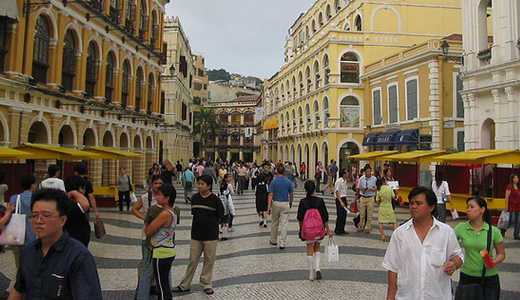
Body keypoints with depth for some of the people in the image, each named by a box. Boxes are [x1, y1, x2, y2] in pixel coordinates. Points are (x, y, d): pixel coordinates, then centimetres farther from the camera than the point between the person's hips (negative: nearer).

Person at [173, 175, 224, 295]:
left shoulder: (215, 199, -8)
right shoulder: (195, 198, 3)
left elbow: (220, 216, -1)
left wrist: (212, 224, 2)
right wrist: (199, 222, 7)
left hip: (210, 235, -3)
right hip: (196, 234, 3)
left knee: (209, 260, 8)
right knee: (193, 260, 9)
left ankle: (206, 284, 22)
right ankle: (184, 285, 20)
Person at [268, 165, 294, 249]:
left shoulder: (273, 181, -6)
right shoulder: (288, 182, -1)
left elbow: (271, 194, -11)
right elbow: (292, 195, 6)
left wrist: (269, 206, -11)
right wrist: (291, 203, 23)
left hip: (275, 203, 0)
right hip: (285, 204, 0)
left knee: (274, 223, 15)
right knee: (284, 224, 0)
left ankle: (273, 240, 29)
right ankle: (282, 243, -3)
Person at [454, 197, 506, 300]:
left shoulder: (493, 231, -6)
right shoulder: (461, 228, -5)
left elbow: (501, 254, 3)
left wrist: (494, 262, -15)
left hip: (489, 278, -1)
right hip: (467, 276, 1)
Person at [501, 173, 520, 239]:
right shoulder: (509, 187, -9)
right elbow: (507, 197, -11)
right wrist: (506, 206, -15)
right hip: (511, 206, -7)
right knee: (512, 221, -6)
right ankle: (502, 231, 15)